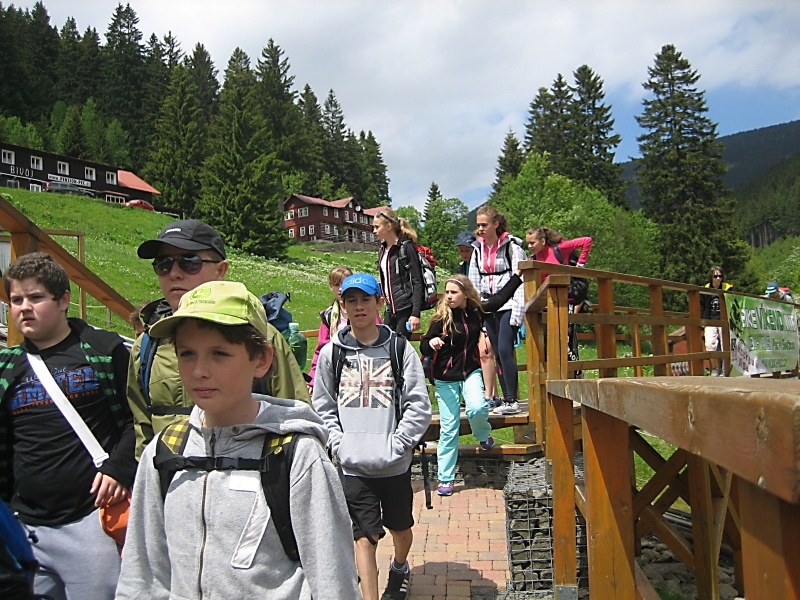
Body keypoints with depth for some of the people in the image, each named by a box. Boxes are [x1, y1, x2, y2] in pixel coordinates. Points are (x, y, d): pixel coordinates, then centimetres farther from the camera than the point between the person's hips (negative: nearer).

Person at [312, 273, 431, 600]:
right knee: (363, 535, -2)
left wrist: (397, 444, -11)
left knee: (400, 527, 19)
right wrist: (338, 444, -6)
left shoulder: (400, 348, -2)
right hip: (353, 465, -1)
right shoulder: (332, 352, 1)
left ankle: (400, 568, 49)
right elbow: (322, 407, 6)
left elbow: (419, 405, -3)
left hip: (395, 463, 1)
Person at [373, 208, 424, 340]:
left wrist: (415, 314, -19)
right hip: (390, 309, 8)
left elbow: (417, 282, -13)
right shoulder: (383, 250, 14)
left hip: (405, 309, -8)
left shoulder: (406, 247, -9)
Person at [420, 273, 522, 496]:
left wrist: (518, 276, 17)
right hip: (445, 378, -2)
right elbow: (424, 349, -8)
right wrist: (431, 342, -30)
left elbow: (500, 298, 13)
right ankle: (445, 479, 13)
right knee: (449, 427, 0)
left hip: (470, 372, 2)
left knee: (477, 408, -26)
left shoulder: (477, 312, -2)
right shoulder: (441, 318, -10)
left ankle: (483, 435, 11)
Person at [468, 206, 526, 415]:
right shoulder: (478, 249, 12)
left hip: (508, 305, -6)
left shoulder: (511, 247, -5)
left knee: (505, 350, -16)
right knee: (498, 354, 6)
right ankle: (506, 398, 13)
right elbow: (474, 283, 15)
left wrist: (518, 312, -15)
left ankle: (512, 401, -11)